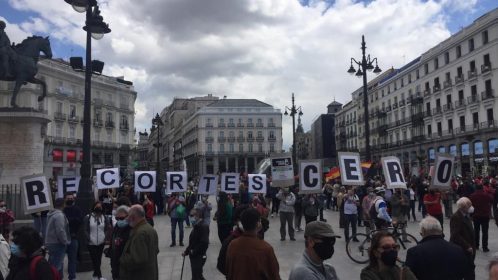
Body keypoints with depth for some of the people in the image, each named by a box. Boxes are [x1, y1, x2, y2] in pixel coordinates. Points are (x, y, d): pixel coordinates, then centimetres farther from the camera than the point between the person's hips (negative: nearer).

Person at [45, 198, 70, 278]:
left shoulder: (52, 214, 12)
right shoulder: (59, 215, -19)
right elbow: (60, 231, -24)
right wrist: (66, 241, -12)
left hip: (50, 243, 10)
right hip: (57, 244, -10)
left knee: (52, 265, 18)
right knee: (57, 266, -5)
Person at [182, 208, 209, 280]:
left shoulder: (203, 227, -20)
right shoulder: (196, 226, 10)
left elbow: (204, 243, -28)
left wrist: (193, 251, -21)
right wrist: (186, 251, 10)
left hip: (199, 257, -9)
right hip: (195, 257, 9)